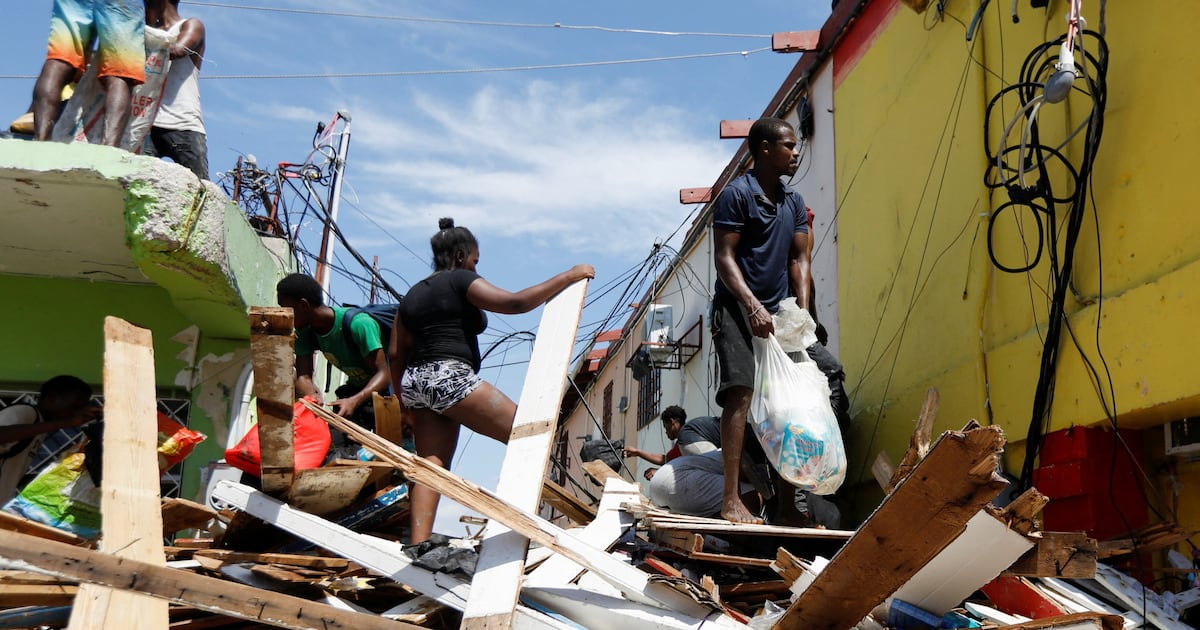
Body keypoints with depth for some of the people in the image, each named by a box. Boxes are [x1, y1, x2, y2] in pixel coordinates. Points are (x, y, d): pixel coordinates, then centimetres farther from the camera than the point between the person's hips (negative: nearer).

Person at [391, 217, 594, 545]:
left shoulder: (412, 295, 21)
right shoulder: (461, 281, -2)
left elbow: (396, 354, 19)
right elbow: (515, 302, -13)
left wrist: (403, 398, 27)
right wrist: (568, 277, -8)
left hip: (417, 382, 9)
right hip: (450, 377, -8)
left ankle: (418, 544, -6)